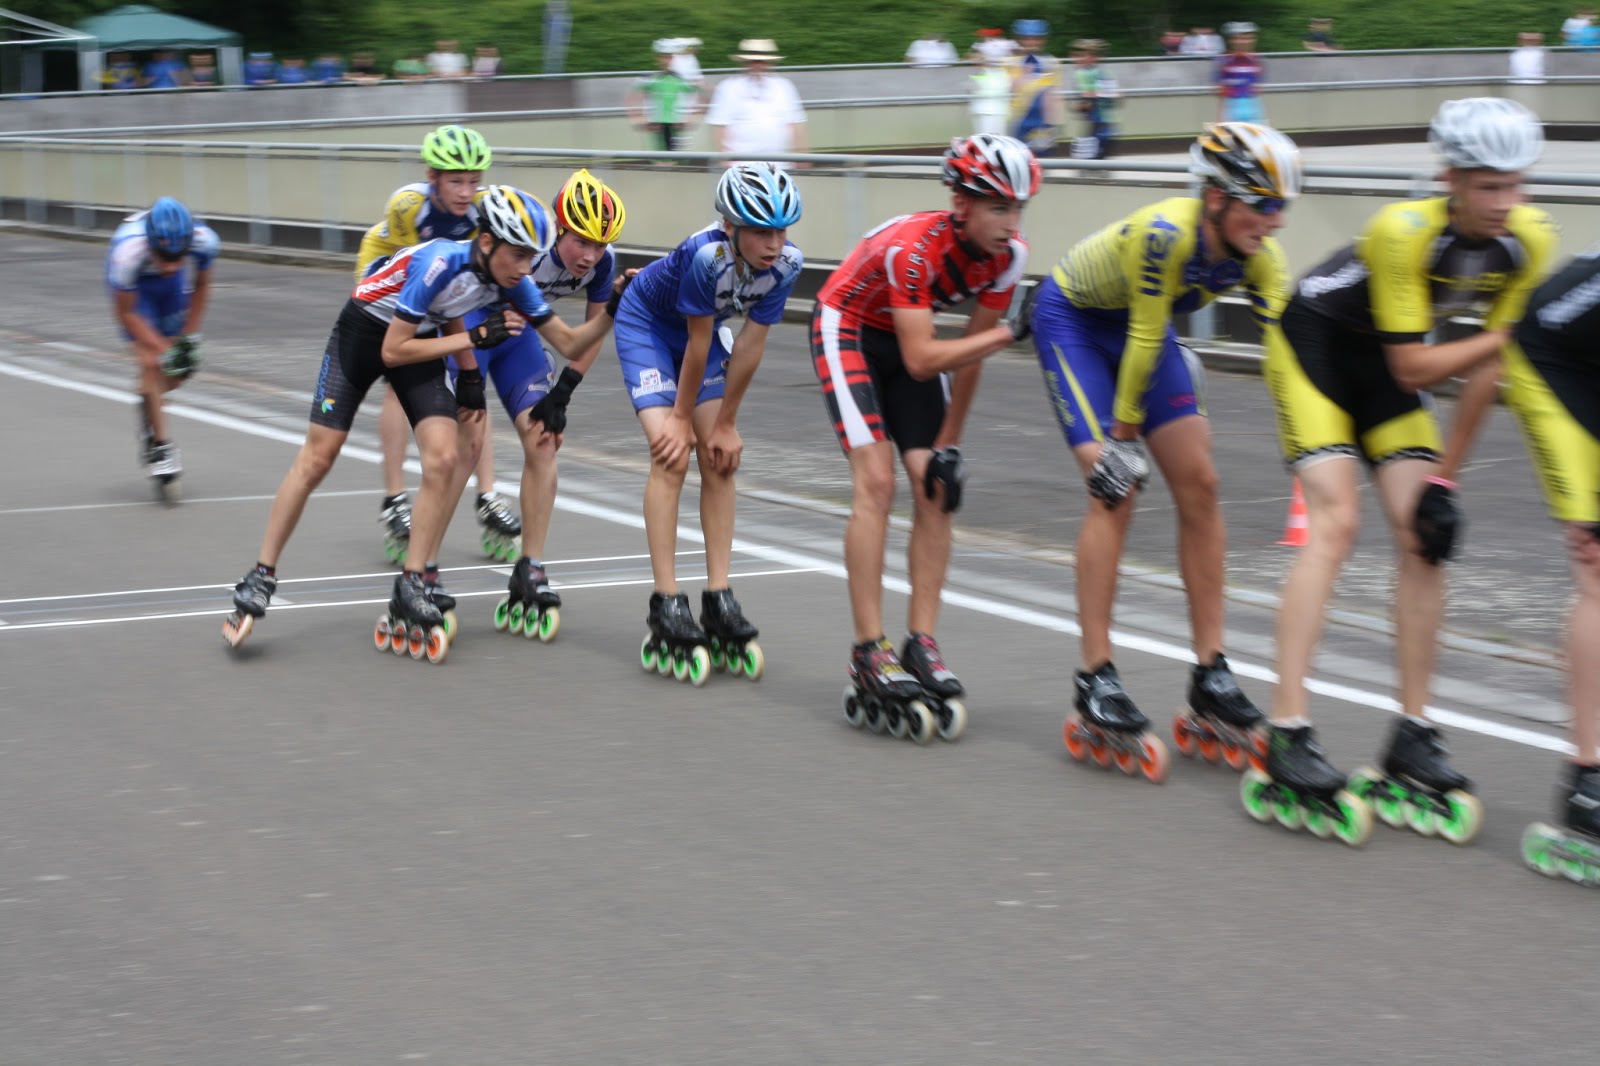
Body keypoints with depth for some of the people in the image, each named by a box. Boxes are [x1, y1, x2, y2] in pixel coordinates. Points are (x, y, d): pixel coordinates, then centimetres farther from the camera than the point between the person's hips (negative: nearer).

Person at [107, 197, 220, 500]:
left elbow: (201, 285, -8)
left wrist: (190, 337, -7)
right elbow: (125, 312, -23)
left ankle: (148, 404, 28)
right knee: (152, 363, -16)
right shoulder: (128, 251, -41)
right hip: (134, 285, -4)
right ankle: (160, 447, -7)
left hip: (171, 284, 4)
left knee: (183, 367, -1)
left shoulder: (205, 240, -33)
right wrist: (163, 349, -26)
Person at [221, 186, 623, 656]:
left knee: (444, 458, -15)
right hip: (363, 331, -5)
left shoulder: (514, 282, -17)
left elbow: (569, 341, -5)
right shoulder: (440, 263, -35)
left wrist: (611, 312, -20)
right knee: (318, 458, -3)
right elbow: (394, 351, -28)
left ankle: (412, 592, -7)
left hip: (419, 339, 5)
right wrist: (475, 339, -29)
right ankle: (260, 578, 9)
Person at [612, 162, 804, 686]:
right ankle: (666, 604, -14)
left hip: (703, 328, 5)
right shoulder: (707, 255, -39)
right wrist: (683, 417, -15)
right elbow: (698, 343, -27)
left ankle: (718, 598, 2)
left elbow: (749, 345, -16)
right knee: (671, 455, -16)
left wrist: (725, 424, -11)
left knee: (721, 458, -2)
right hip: (646, 323, -5)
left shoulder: (786, 262, -24)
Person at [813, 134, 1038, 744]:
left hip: (908, 337, 6)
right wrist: (1007, 334, -42)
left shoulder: (1008, 255, -18)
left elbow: (967, 354, -8)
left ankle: (921, 645, 0)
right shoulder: (912, 248, -36)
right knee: (877, 481, -18)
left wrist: (948, 444, -6)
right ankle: (869, 657, -17)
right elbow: (920, 361, -37)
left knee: (935, 487, -6)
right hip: (847, 329, -6)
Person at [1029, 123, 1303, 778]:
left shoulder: (1258, 255, -20)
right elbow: (1143, 341, -29)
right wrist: (1122, 433, -20)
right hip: (1072, 320, -6)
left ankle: (1211, 678, 2)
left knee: (1199, 485, -4)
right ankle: (1095, 685, -12)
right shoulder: (1165, 234, -38)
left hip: (1137, 326, 6)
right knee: (1116, 490, -17)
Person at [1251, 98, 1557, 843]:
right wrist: (1509, 335, -27)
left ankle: (1413, 739, 2)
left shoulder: (1529, 242, -16)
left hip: (1382, 363, 6)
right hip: (1313, 341, -6)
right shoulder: (1404, 231, -32)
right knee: (1335, 522, -20)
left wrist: (1444, 478, -8)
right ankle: (1287, 737, -23)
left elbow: (1487, 369, -8)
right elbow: (1413, 368, -28)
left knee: (1425, 534, -6)